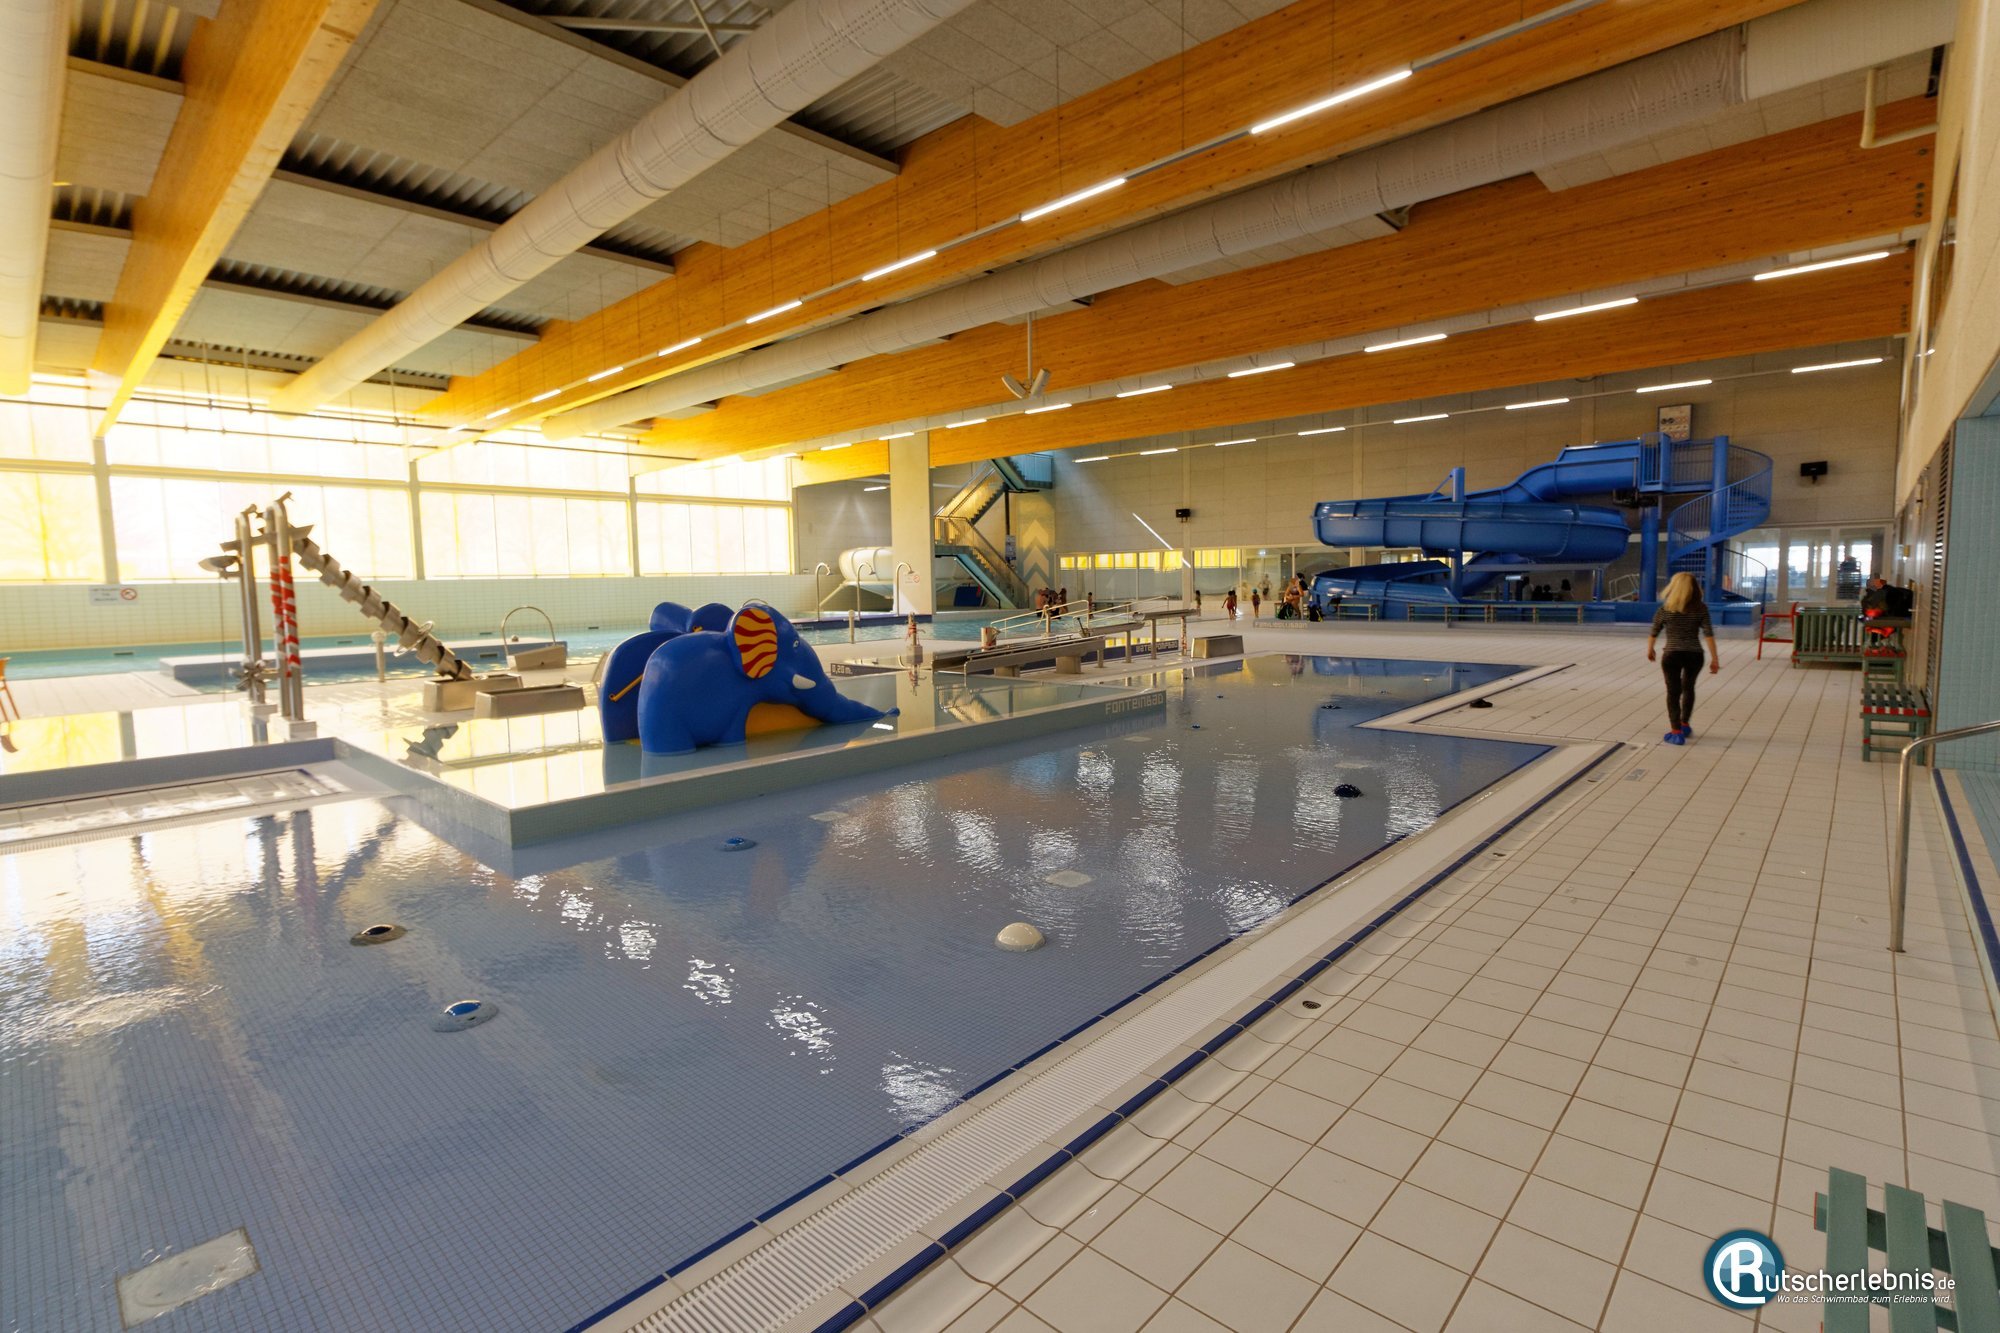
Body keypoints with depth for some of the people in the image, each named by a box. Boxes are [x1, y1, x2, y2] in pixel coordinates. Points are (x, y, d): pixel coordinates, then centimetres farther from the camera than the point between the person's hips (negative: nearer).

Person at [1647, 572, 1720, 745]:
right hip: (1694, 655, 2)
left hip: (1672, 655, -2)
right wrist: (1715, 658, -4)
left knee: (1673, 692, 5)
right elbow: (1708, 633, -7)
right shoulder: (1701, 608, -2)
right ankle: (1685, 724, 35)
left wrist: (1649, 650, 24)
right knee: (1688, 688, 24)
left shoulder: (1665, 609, -4)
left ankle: (1676, 732, 2)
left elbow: (1653, 632, 6)